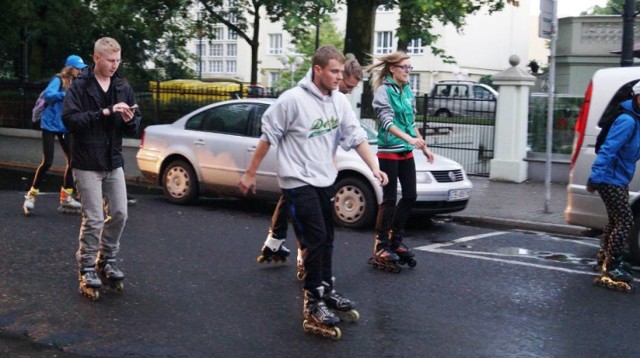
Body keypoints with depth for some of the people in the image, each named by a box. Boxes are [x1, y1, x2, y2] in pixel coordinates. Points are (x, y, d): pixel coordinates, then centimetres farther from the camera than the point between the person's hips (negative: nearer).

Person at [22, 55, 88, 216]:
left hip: (65, 127, 7)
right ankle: (31, 195, 6)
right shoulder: (58, 80, -11)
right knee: (47, 162, -8)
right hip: (50, 125, -7)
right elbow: (48, 94, -29)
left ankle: (66, 197, 13)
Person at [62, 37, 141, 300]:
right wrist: (104, 112, -25)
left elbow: (134, 128, 10)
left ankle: (106, 261, 26)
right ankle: (87, 270, 10)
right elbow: (69, 118, -19)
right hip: (87, 164, -5)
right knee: (93, 219, -5)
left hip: (113, 162, 5)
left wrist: (130, 120, -14)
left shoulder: (123, 87, 6)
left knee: (120, 214, 7)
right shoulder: (80, 86, -9)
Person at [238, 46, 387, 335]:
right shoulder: (293, 99, -18)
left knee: (326, 239, 16)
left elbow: (356, 136, 2)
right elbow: (268, 137, -11)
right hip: (298, 182, -7)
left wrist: (375, 168, -10)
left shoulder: (340, 101, 0)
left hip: (325, 180, 7)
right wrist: (250, 174, -6)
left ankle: (326, 290, 31)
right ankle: (313, 302, 0)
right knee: (315, 239, -11)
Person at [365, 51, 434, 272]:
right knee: (390, 199, -4)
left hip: (406, 153, 7)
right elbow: (387, 122, -22)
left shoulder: (408, 91, 10)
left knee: (410, 195, 8)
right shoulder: (384, 90, -11)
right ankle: (381, 247, 6)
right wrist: (409, 138, -35)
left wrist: (424, 147, 19)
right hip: (389, 152, -7)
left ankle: (395, 240, 20)